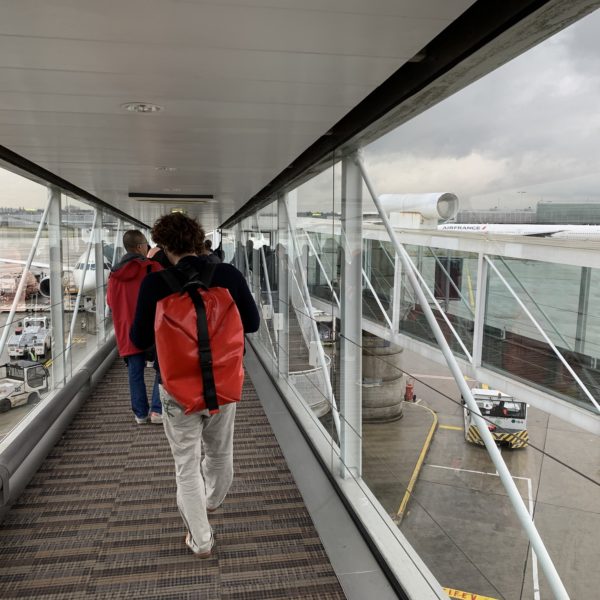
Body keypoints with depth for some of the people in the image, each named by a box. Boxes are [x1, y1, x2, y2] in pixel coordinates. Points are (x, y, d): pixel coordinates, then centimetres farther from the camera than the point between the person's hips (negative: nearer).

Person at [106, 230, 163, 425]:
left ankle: (140, 413, 15)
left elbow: (110, 302, 13)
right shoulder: (152, 267, -9)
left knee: (135, 372, 9)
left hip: (127, 331, 4)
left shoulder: (115, 273, 5)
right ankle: (157, 410, 1)